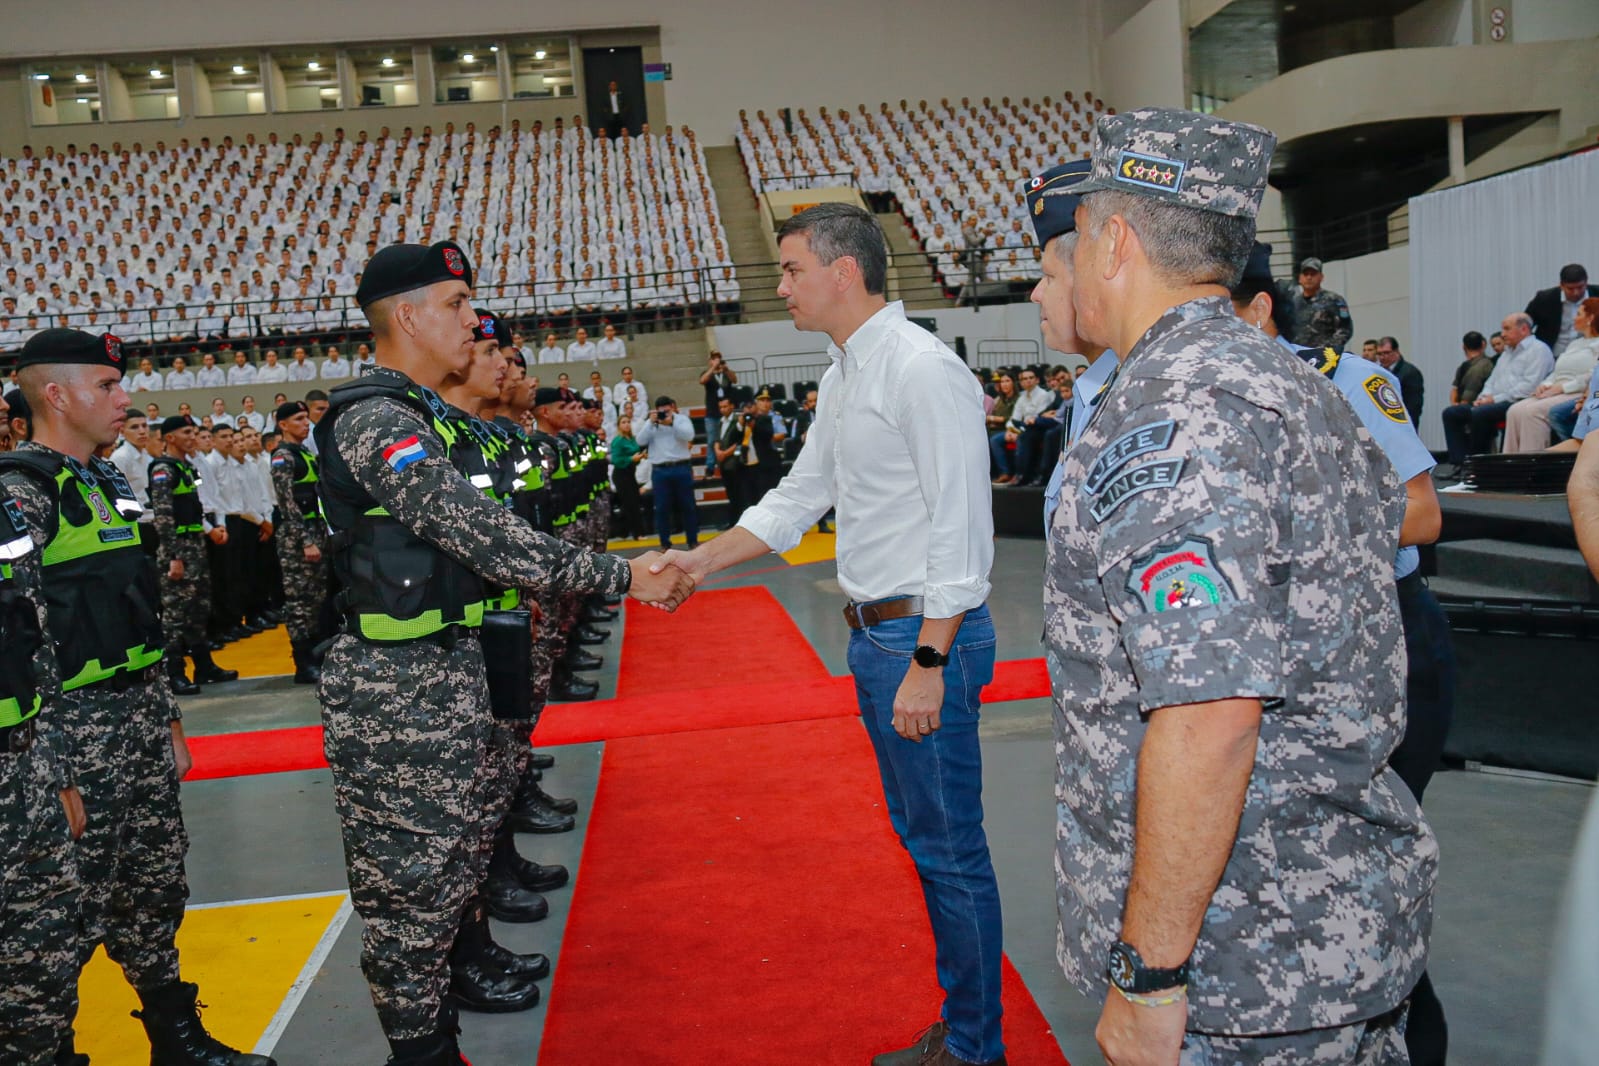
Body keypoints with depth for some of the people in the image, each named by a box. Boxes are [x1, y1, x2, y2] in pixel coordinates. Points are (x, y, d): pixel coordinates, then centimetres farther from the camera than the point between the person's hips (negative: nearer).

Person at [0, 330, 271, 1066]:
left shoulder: (104, 483, 13)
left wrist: (167, 714, 18)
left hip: (139, 718, 8)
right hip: (74, 728, -8)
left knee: (154, 890, 17)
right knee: (73, 913, 3)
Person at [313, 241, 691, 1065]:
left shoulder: (413, 417, 14)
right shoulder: (378, 421, -19)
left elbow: (468, 534, 15)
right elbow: (487, 538, -26)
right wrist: (622, 577, -21)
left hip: (442, 670, 10)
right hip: (399, 689, -10)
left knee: (441, 870, 19)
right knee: (409, 881, 3)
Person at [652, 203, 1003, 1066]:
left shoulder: (921, 368, -16)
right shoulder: (840, 379, 13)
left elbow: (960, 525, -20)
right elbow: (798, 498, 20)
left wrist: (928, 661, -21)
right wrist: (700, 561, 15)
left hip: (926, 636, -10)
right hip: (876, 635, 10)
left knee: (950, 849, 2)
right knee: (919, 834, 19)